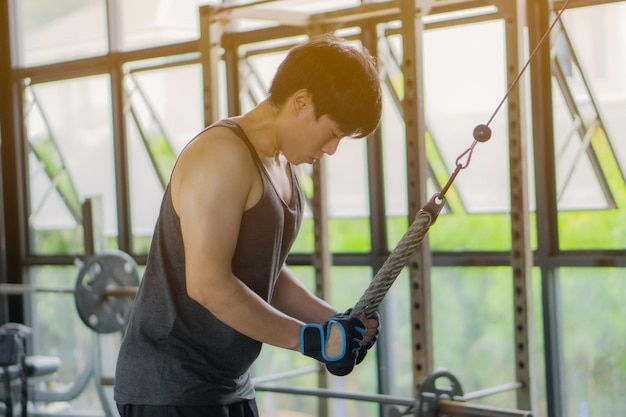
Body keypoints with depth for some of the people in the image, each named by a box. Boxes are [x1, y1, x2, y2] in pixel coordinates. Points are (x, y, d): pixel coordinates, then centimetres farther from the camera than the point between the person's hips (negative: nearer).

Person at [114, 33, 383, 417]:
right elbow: (208, 284, -25)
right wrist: (311, 339, -21)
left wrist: (336, 320, 3)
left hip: (229, 384, 10)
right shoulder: (223, 154, -18)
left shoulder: (282, 167, 12)